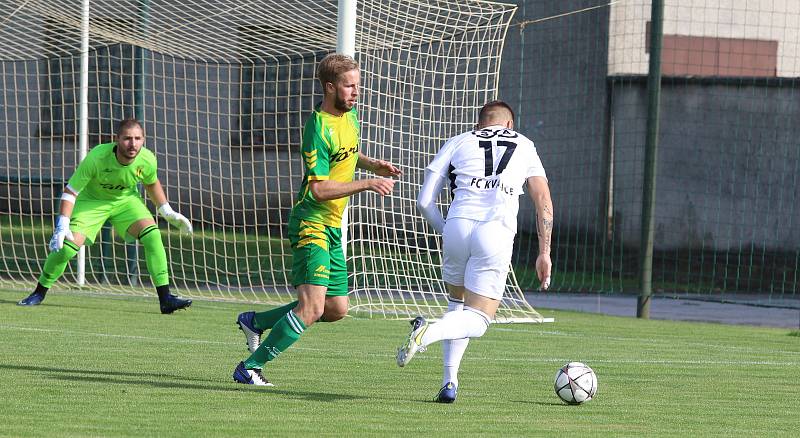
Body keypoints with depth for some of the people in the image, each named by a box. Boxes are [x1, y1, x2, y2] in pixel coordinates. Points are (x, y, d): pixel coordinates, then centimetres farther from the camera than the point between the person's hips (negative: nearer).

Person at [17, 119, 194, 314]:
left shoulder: (147, 160, -24)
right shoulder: (97, 157, -34)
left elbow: (151, 183, 3)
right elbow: (70, 190, -26)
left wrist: (167, 212, 2)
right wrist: (62, 224, -36)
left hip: (126, 200, 2)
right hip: (91, 200, -2)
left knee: (152, 234, -21)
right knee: (67, 245, -18)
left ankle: (165, 297, -16)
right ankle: (39, 292, 6)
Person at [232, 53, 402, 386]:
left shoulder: (349, 115, 9)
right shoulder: (319, 128, -19)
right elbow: (319, 189, -24)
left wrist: (374, 165, 10)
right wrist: (368, 184, -24)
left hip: (332, 227, 9)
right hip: (311, 224, -9)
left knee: (337, 309, 13)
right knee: (312, 307, -19)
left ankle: (256, 321, 27)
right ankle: (250, 368, -11)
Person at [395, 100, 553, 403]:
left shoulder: (457, 143, 20)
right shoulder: (524, 146, 23)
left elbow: (424, 201, 13)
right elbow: (544, 202, 15)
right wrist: (544, 252, 16)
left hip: (458, 226, 1)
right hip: (497, 234, -1)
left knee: (457, 303, 24)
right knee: (477, 321, 5)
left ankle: (450, 381, 12)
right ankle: (428, 333, -25)